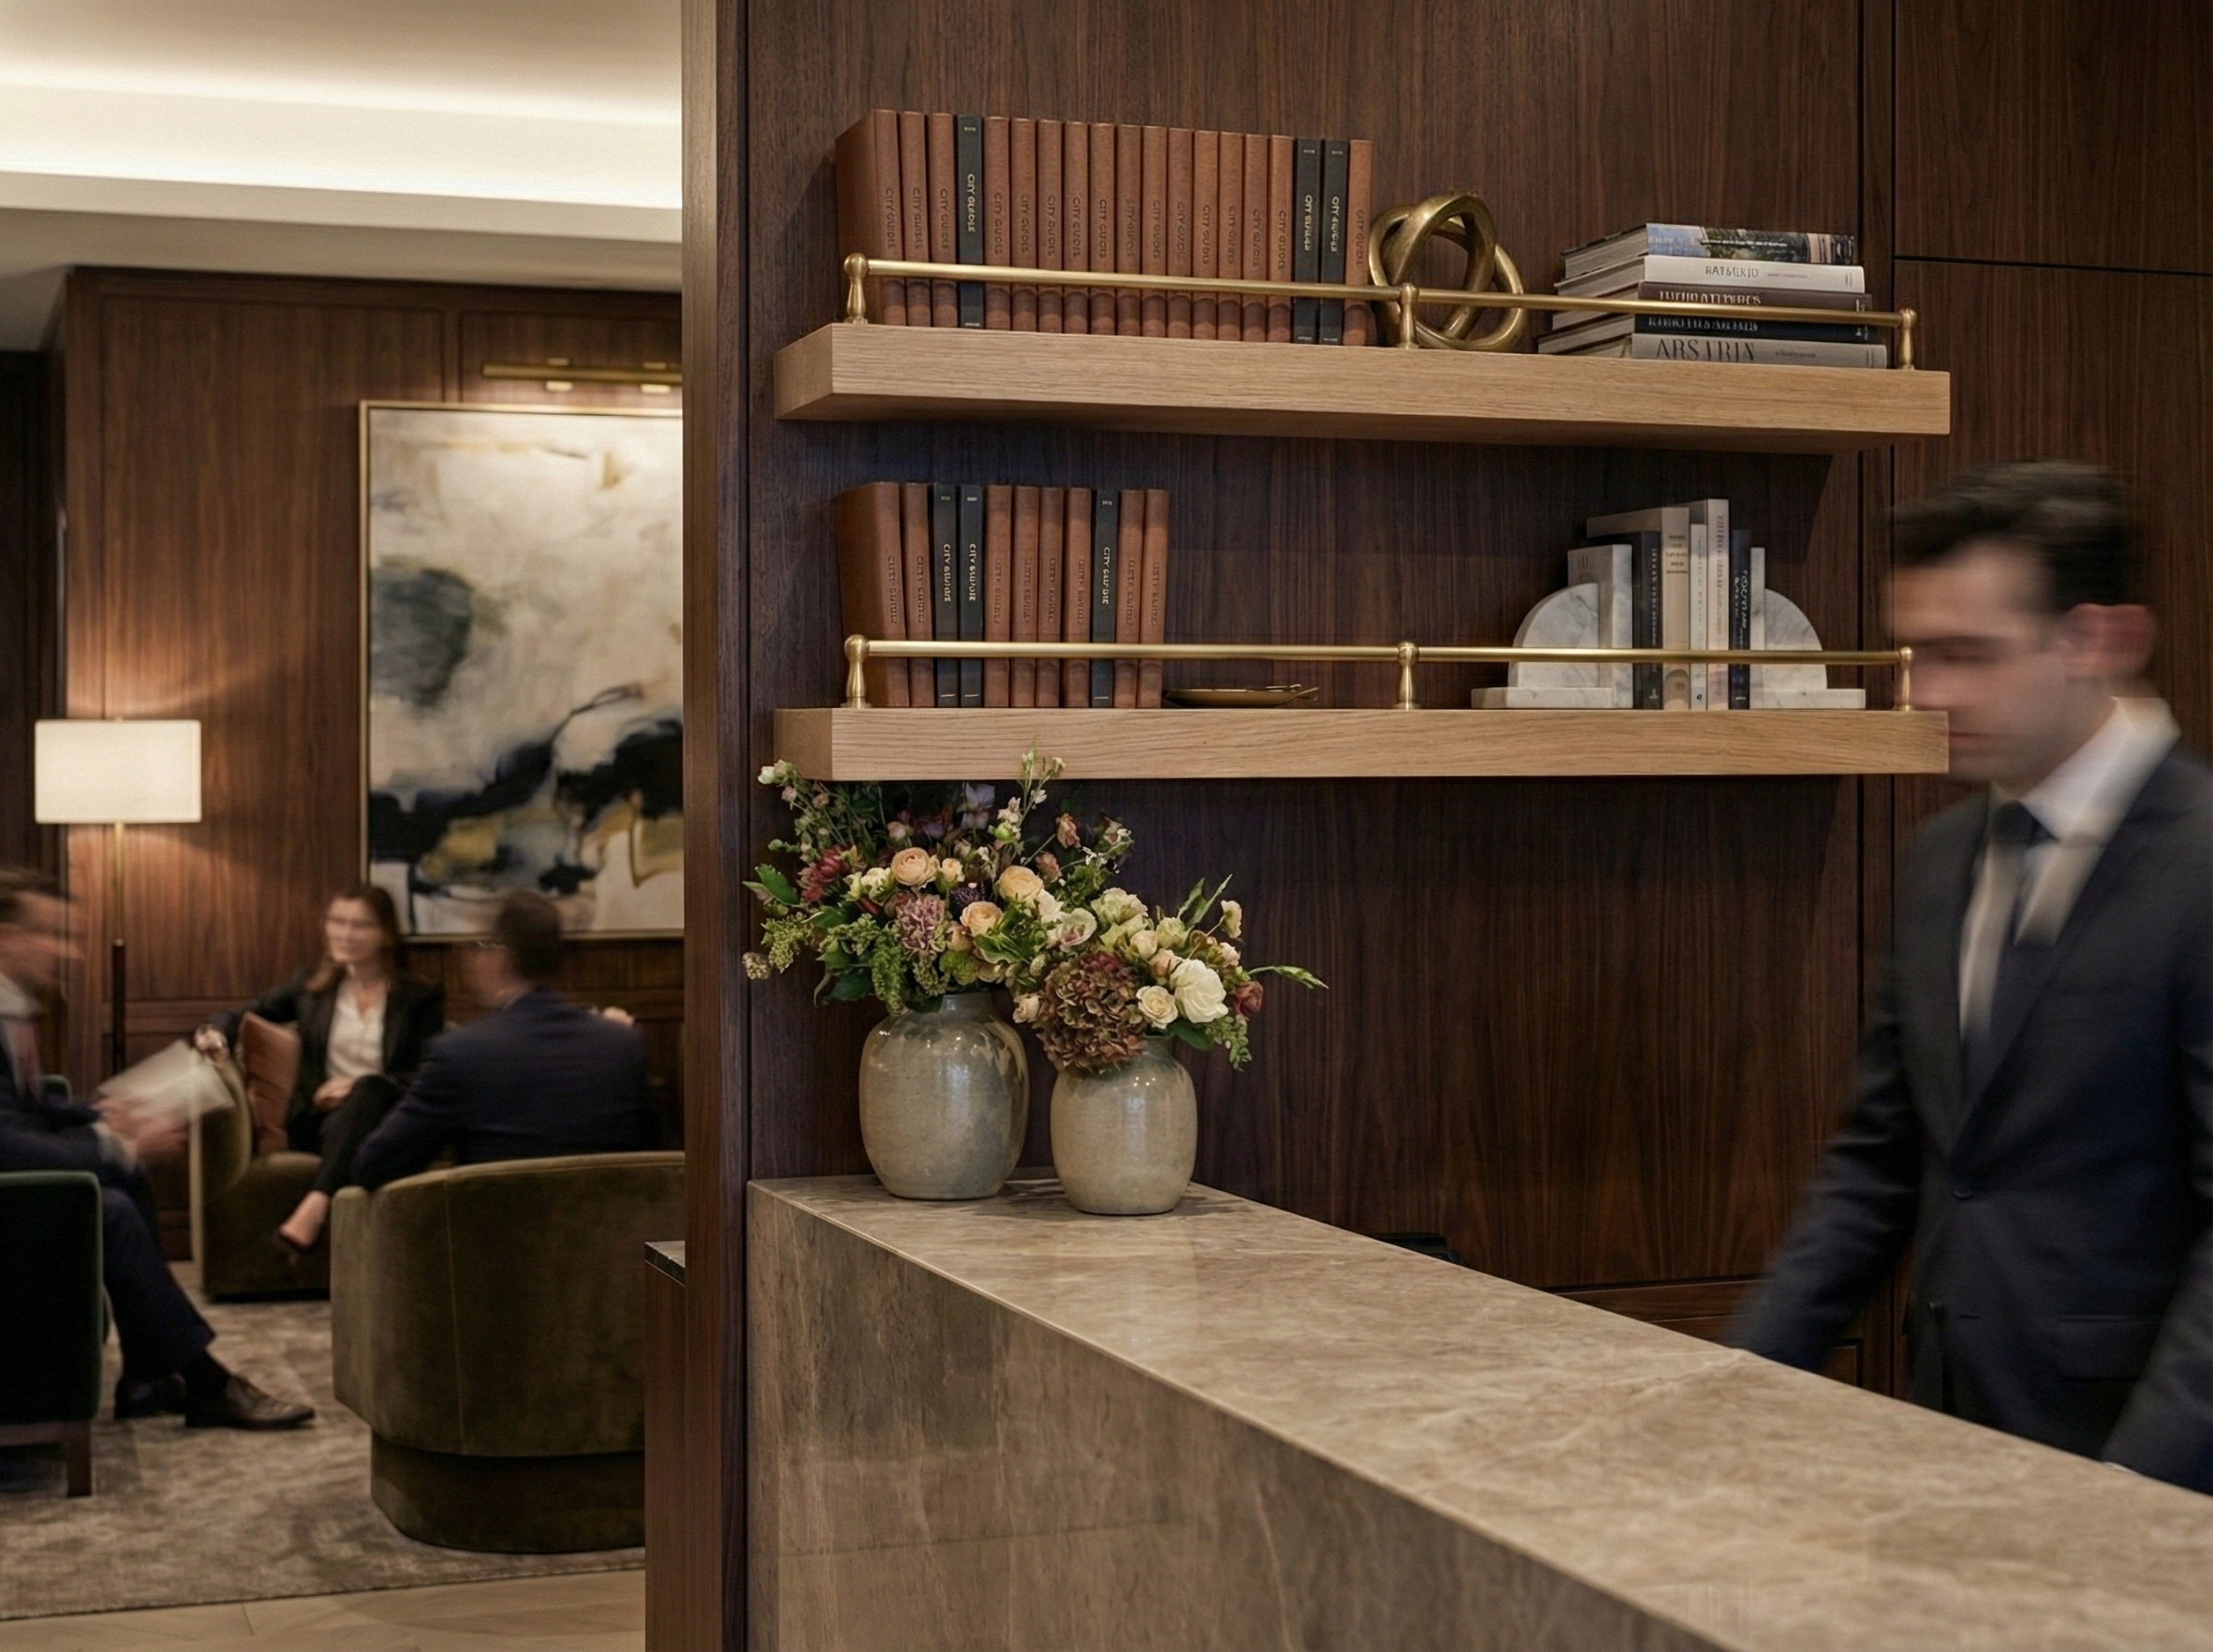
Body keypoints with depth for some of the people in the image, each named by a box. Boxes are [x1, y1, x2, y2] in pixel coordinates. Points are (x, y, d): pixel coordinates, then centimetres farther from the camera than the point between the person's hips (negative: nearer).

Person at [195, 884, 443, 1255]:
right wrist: (217, 1032, -2)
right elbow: (250, 1014, 23)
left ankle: (314, 1207, -57)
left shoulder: (420, 998, 7)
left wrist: (359, 1085, -16)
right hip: (321, 1120, 1)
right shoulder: (311, 986, 17)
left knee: (370, 1088, -38)